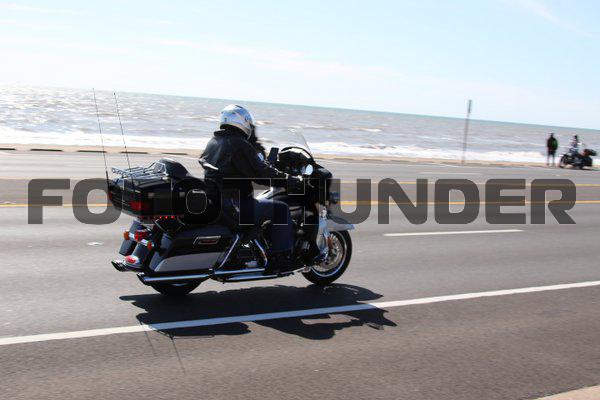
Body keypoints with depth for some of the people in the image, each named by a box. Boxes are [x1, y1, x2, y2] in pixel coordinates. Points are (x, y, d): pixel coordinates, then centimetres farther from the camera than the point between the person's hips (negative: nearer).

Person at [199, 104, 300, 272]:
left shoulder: (213, 142, 14)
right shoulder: (239, 145, -12)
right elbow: (261, 173, -14)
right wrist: (288, 179, -5)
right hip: (233, 205, -9)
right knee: (280, 209, -6)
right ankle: (280, 257, -5)